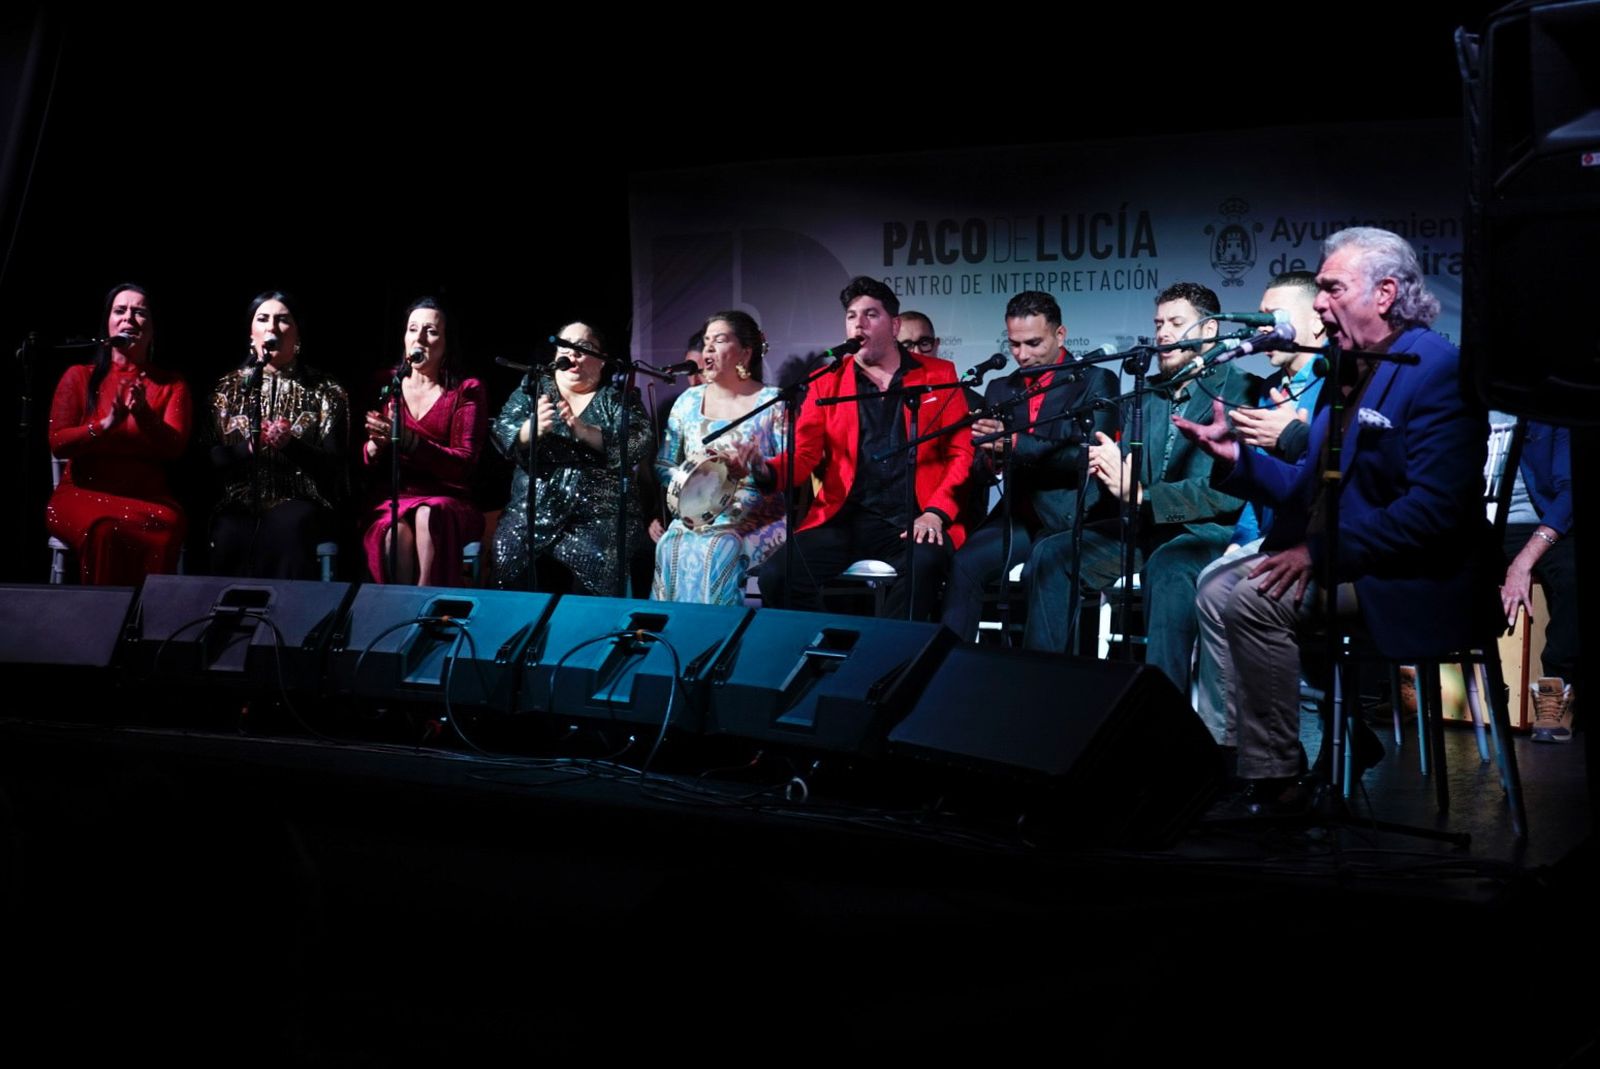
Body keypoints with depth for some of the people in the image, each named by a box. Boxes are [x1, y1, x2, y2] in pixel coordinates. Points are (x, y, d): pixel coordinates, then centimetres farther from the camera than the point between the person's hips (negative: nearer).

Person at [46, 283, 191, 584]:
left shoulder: (171, 384, 13)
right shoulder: (79, 377, 11)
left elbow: (174, 446, -1)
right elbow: (57, 443, 1)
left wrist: (144, 415, -21)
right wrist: (106, 424, -16)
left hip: (148, 497, 1)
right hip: (83, 494, 0)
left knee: (167, 527, -36)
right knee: (104, 530, -37)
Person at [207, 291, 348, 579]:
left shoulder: (325, 392, 10)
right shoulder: (229, 388, 15)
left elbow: (332, 466, 1)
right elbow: (211, 457, 6)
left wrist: (290, 445, -16)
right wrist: (251, 446, -13)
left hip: (298, 502, -1)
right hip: (240, 503, 1)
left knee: (286, 527, -36)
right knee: (230, 536, -34)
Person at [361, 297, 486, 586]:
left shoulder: (466, 391, 8)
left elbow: (464, 463, -5)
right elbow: (364, 462, 13)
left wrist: (405, 440, -18)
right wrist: (376, 444, -13)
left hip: (447, 502, -1)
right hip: (390, 501, 1)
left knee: (428, 516, -37)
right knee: (397, 533, -34)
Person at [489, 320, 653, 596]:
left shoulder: (617, 397, 10)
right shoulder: (532, 390, 15)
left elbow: (639, 444, -7)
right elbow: (503, 436, 2)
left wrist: (584, 431, -22)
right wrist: (532, 429, -21)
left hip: (602, 512, -2)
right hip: (537, 507, 2)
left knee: (596, 561, -30)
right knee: (508, 555, -24)